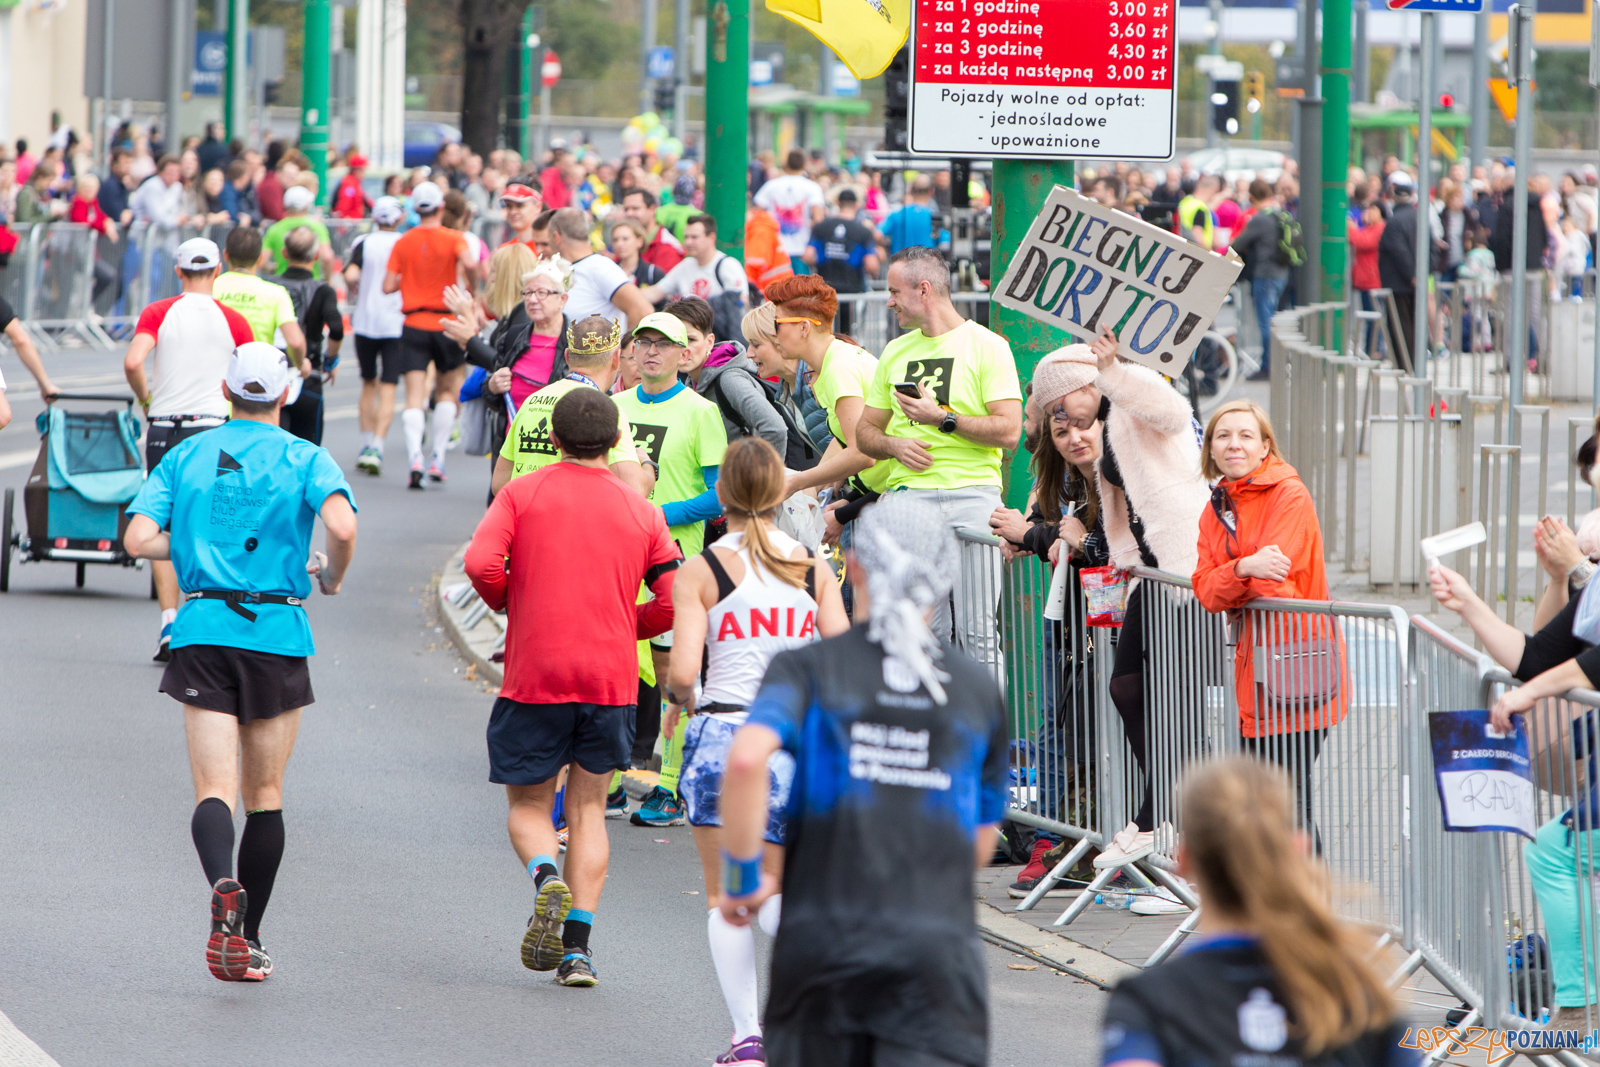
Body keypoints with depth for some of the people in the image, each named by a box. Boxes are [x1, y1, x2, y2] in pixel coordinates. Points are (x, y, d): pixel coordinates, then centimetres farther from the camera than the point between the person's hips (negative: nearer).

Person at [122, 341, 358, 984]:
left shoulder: (184, 458, 8)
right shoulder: (305, 460, 0)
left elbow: (138, 539, 0)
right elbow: (342, 527, -18)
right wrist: (332, 576, 2)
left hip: (203, 630, 1)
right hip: (277, 634, -1)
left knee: (214, 789, -6)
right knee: (265, 795, 12)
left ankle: (223, 886, -37)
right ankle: (248, 941, 14)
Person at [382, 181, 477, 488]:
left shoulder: (403, 243, 2)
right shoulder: (453, 238, -4)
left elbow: (388, 286, -2)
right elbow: (469, 263, -24)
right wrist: (467, 278, -3)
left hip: (414, 324, 1)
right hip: (446, 322, -1)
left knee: (414, 396, -5)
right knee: (446, 390, 17)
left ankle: (415, 458, -24)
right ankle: (438, 459, 12)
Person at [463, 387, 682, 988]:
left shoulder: (522, 495, 1)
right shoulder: (641, 513, 6)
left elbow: (481, 563, -14)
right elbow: (676, 599, -1)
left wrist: (508, 604, 7)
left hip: (534, 674, -2)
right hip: (612, 677, 2)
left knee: (527, 804, 13)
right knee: (588, 810, 11)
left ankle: (547, 877, -20)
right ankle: (577, 948, 0)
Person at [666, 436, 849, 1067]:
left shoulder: (700, 571, -4)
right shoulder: (814, 569, 5)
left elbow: (683, 670, -12)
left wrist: (683, 699, 10)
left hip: (723, 733, -3)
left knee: (727, 897, 10)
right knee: (778, 889, 13)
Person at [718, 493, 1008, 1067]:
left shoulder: (809, 668, 3)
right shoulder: (979, 690, 11)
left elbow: (747, 758, -17)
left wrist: (742, 875, -5)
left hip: (822, 939, 0)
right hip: (939, 951, 0)